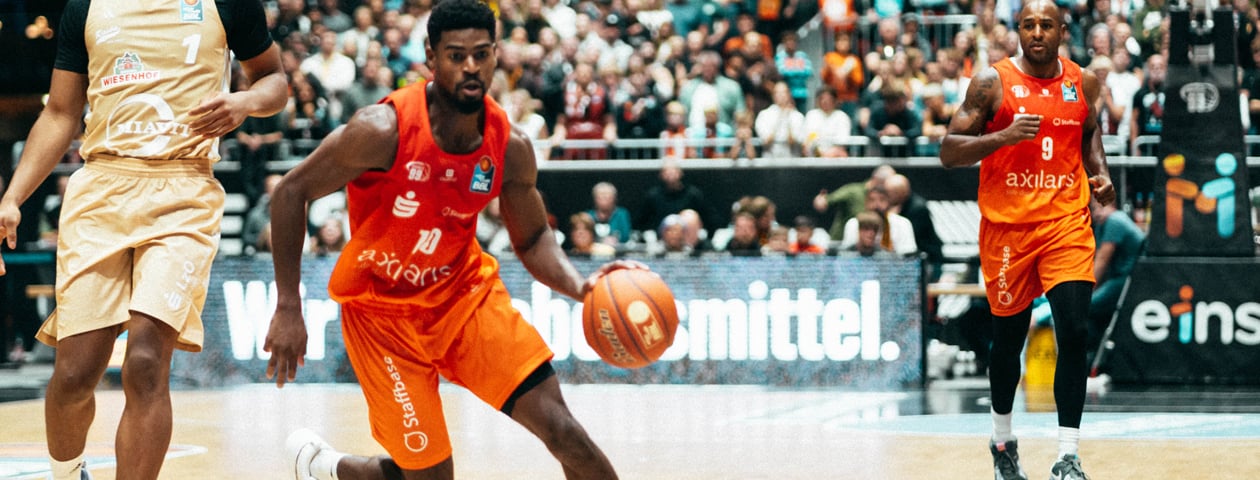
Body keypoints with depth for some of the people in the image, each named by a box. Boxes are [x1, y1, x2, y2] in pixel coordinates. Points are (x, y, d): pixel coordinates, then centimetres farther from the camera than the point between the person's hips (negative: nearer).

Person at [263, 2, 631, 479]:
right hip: (383, 309, -4)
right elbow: (291, 192, -15)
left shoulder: (511, 148, -11)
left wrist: (580, 285, -19)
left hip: (465, 289, 4)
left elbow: (532, 241, 3)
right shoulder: (384, 131, -24)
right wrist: (288, 309, -18)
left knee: (561, 429, -13)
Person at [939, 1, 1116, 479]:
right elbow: (949, 152, -8)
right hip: (1007, 225, -1)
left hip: (1066, 221, 1)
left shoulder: (1083, 82, 5)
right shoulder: (992, 82, -6)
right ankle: (1003, 441, 35)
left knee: (1073, 332, -13)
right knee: (1008, 336, 11)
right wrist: (1004, 136, -23)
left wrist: (1100, 174, 6)